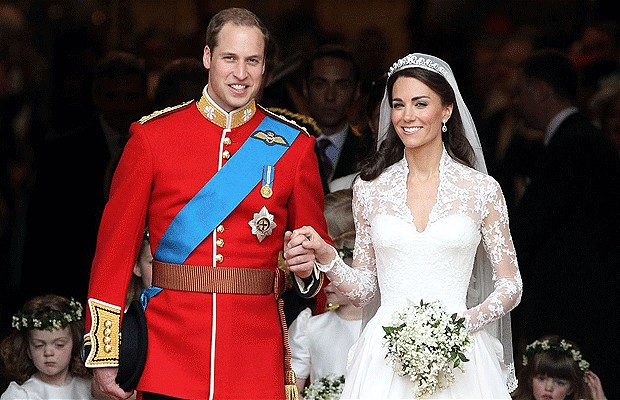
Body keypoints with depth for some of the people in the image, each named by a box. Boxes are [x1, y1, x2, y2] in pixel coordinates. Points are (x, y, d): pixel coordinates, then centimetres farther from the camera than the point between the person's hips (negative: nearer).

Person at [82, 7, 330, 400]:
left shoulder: (294, 145, 5)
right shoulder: (152, 135, 1)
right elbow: (116, 242, 1)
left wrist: (307, 268, -14)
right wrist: (105, 353, -2)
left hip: (257, 361, 1)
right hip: (169, 351, -1)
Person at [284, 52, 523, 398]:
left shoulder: (482, 189, 1)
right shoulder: (370, 188, 6)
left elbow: (510, 286, 4)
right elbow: (364, 289, 10)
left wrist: (462, 323, -12)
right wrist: (326, 257, -7)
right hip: (385, 359, 1)